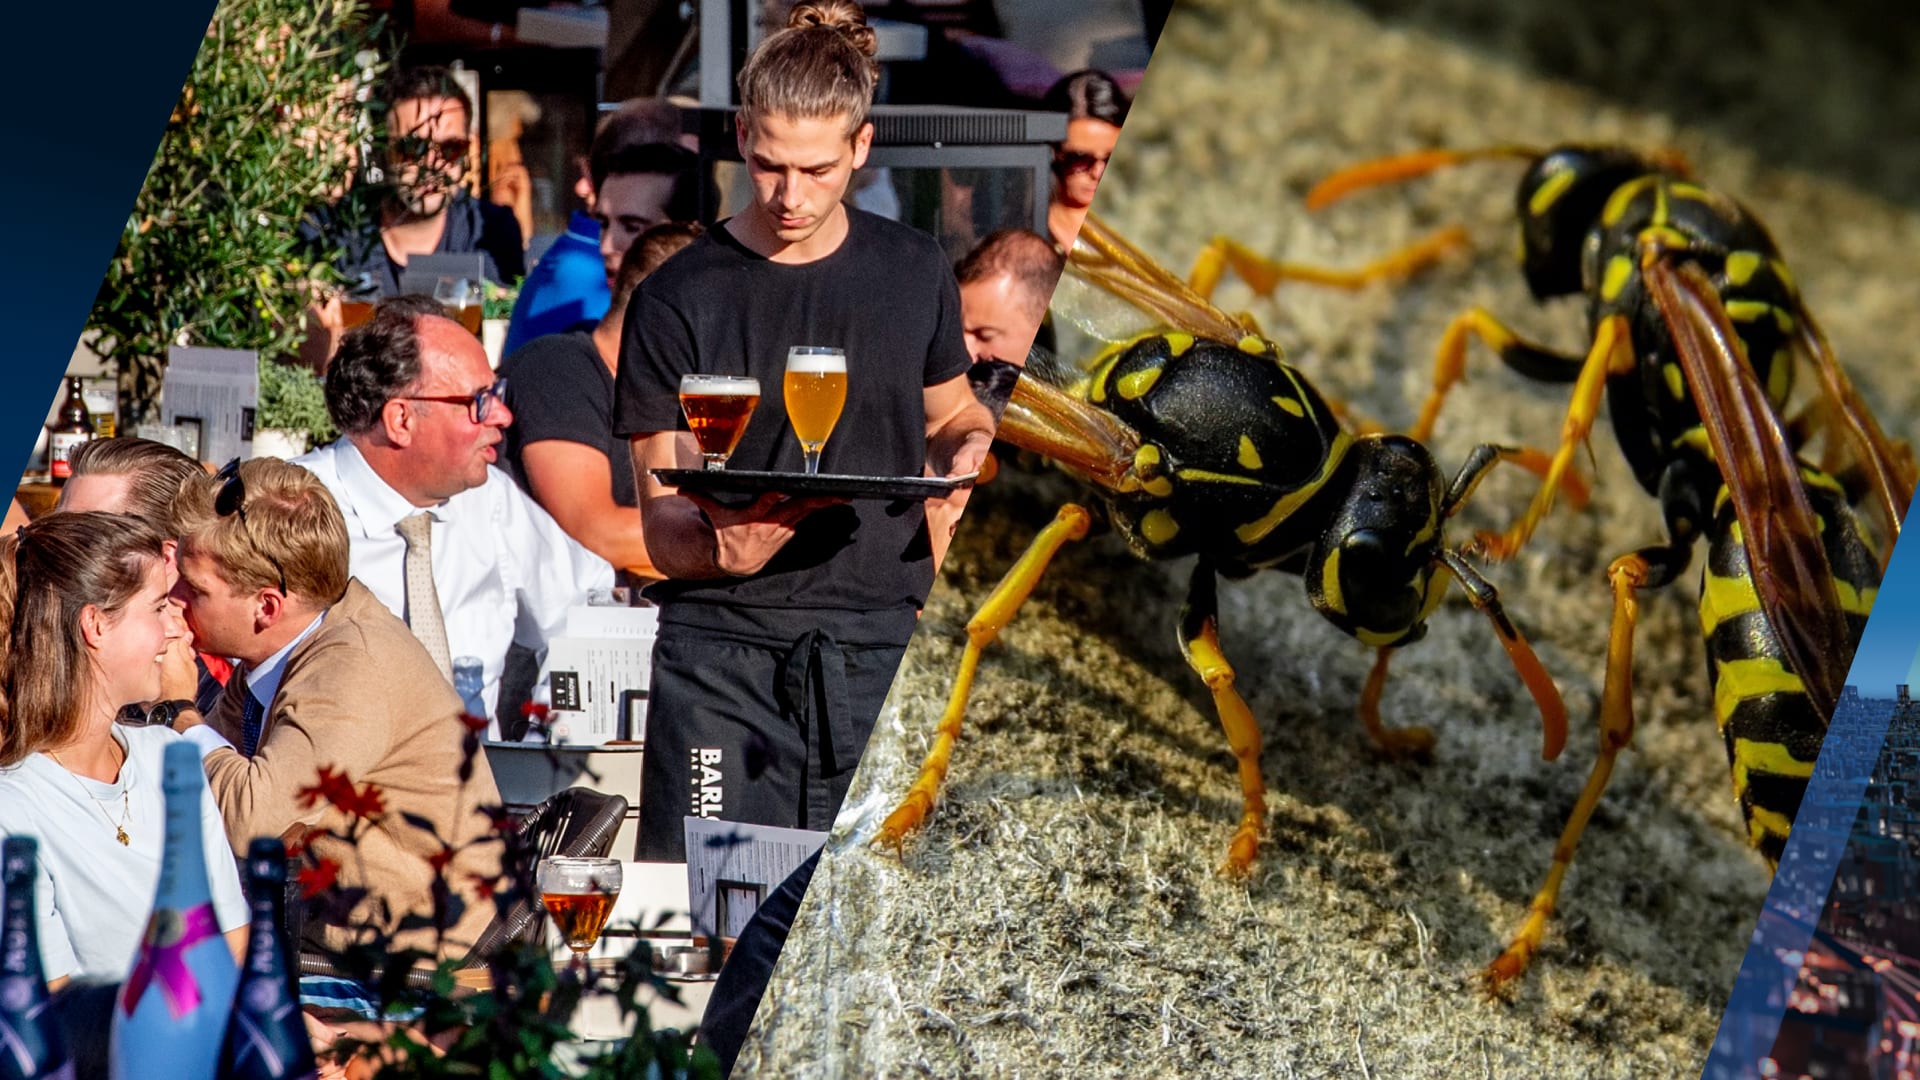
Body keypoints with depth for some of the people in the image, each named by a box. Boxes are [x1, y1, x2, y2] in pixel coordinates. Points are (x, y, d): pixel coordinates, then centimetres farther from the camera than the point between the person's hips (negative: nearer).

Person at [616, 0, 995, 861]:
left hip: (883, 650, 3)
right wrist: (721, 547, -24)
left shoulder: (914, 273, 10)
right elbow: (662, 528, -1)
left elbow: (952, 416, 27)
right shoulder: (678, 300, 0)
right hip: (724, 657, -2)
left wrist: (970, 450, 3)